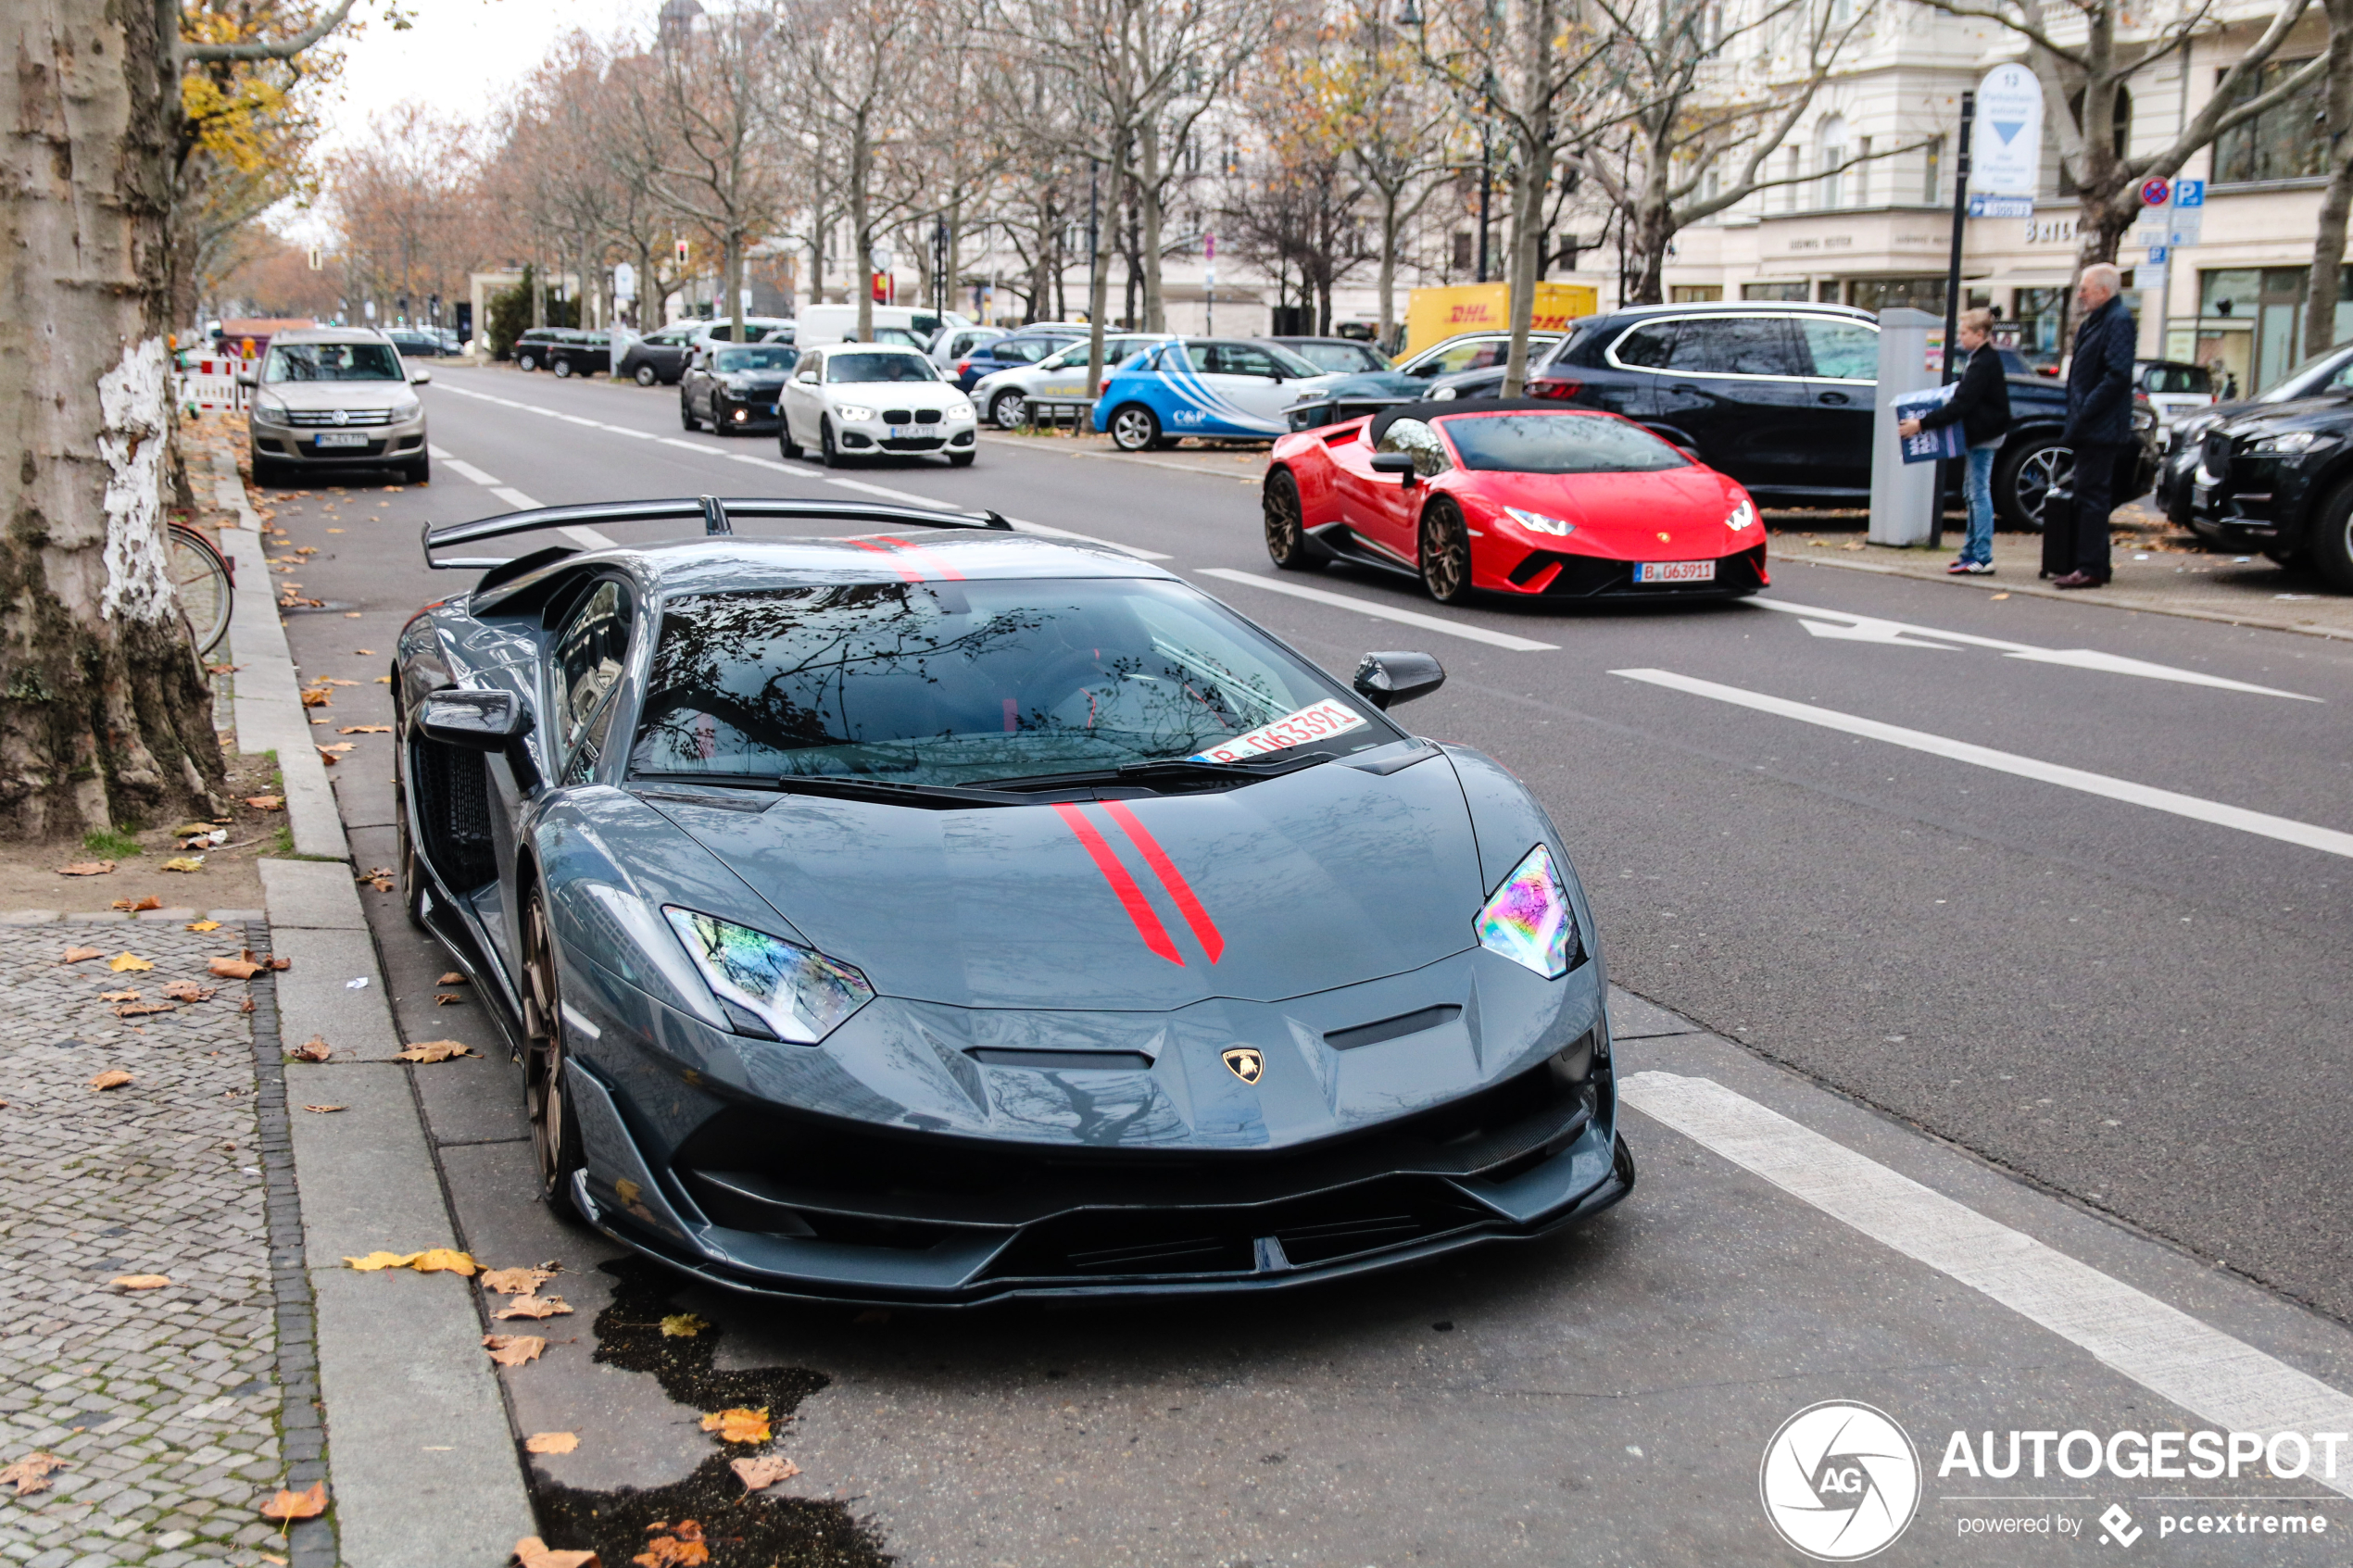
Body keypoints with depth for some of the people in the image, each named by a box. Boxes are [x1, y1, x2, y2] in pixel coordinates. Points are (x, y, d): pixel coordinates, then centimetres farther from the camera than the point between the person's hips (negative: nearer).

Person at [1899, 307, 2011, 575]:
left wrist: (1922, 424, -27)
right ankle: (1972, 553, 20)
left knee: (1979, 493, -9)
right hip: (1981, 434, 10)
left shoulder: (1984, 363, -19)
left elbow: (1960, 405, -26)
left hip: (1984, 435, -10)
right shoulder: (1985, 359, 12)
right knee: (1972, 491, 14)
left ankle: (1982, 559, -9)